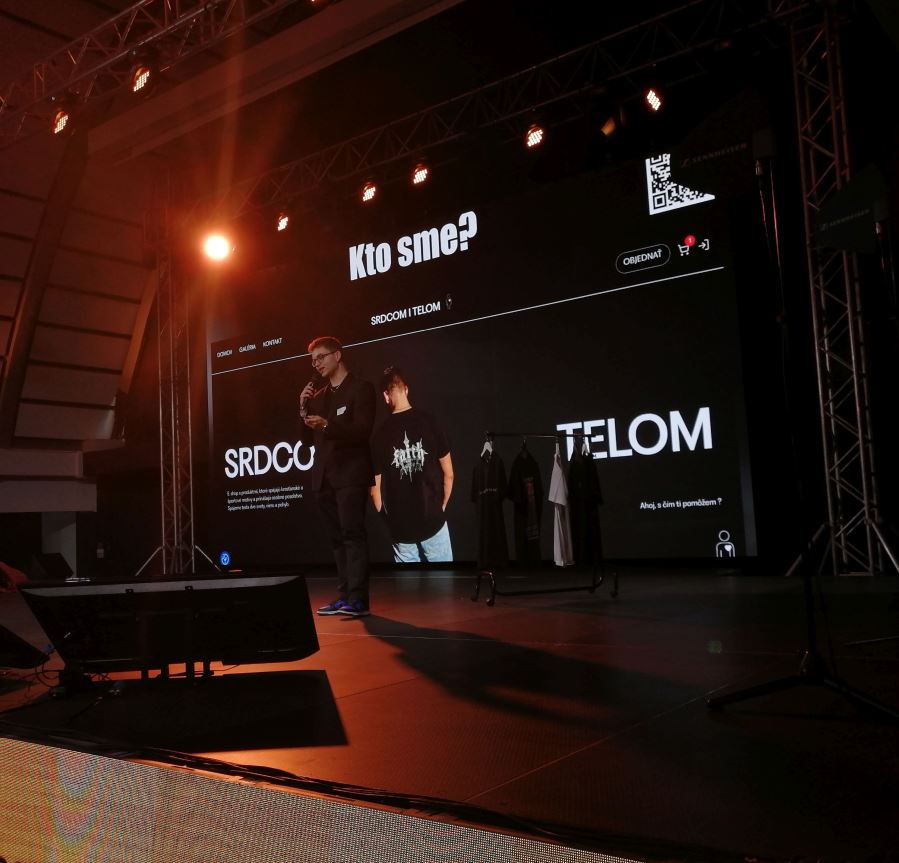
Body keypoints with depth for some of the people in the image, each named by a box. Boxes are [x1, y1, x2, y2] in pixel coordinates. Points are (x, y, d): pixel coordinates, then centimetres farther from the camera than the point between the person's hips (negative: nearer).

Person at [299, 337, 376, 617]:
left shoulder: (360, 388, -2)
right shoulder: (318, 396, 18)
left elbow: (363, 430, -13)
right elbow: (307, 439, 16)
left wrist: (327, 425, -26)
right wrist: (304, 408, 2)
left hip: (350, 474, -7)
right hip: (324, 476, 7)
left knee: (352, 535, -11)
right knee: (337, 538, 7)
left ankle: (358, 599, -12)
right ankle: (345, 595, 10)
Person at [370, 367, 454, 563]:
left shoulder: (380, 435, -6)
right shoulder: (428, 422, -7)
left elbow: (375, 488, -3)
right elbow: (448, 474, -2)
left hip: (400, 525, 1)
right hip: (432, 520, -1)